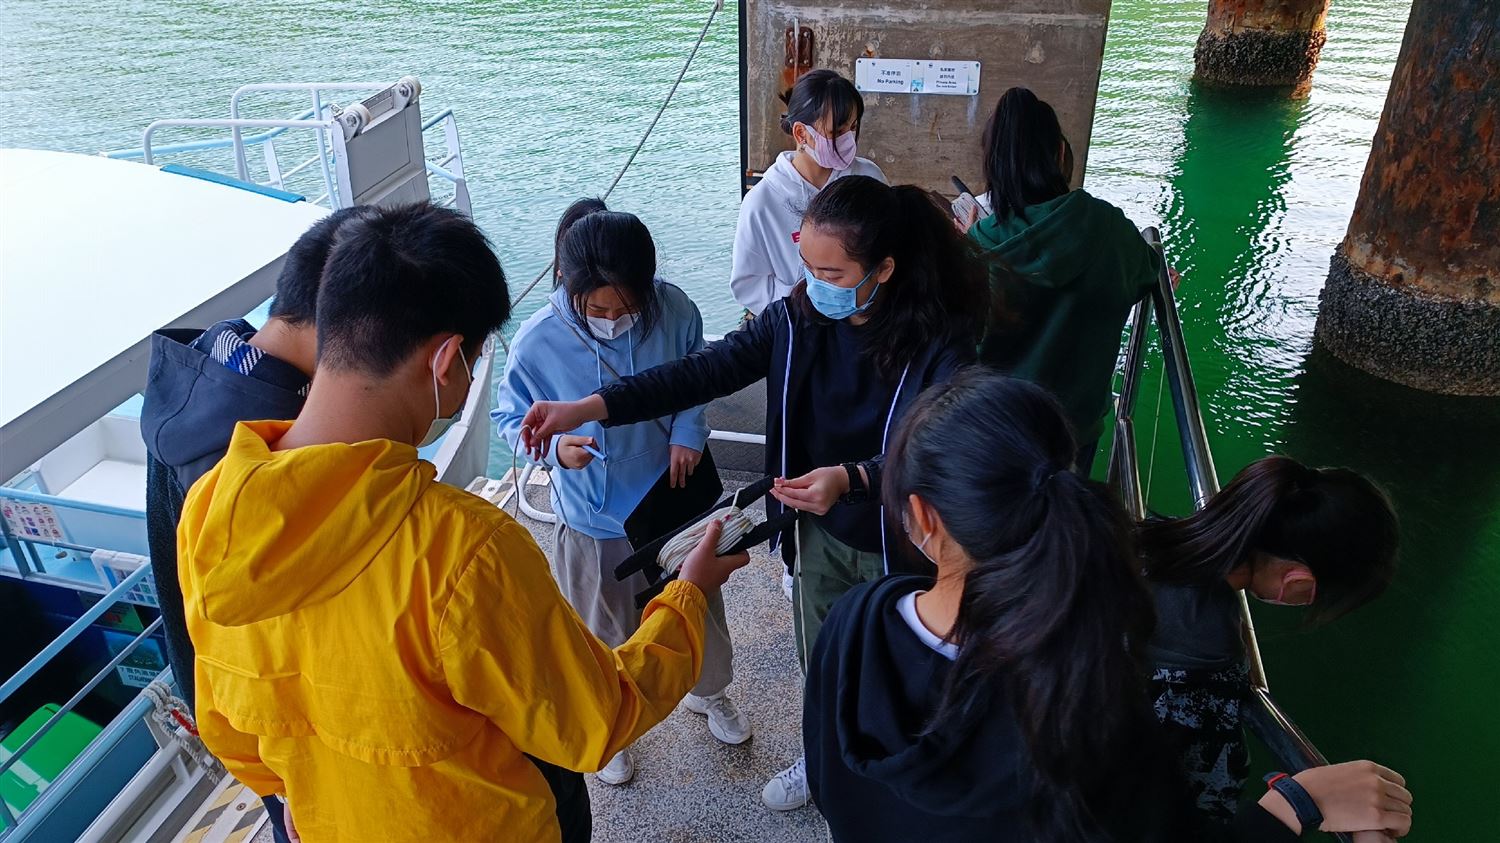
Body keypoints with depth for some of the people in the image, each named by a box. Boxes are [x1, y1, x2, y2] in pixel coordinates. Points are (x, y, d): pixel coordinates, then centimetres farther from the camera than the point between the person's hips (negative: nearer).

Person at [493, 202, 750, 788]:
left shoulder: (673, 309, -20)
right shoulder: (537, 342, -25)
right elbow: (509, 418, -10)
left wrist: (689, 430, -16)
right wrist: (555, 445, -30)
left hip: (674, 498, 3)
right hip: (595, 519, -2)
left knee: (699, 606, 25)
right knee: (606, 634, 19)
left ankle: (708, 692, 57)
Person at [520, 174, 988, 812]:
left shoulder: (942, 340, -24)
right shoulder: (797, 318, -12)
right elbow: (708, 370, -16)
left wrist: (851, 479, -47)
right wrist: (588, 407, -24)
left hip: (898, 544, -4)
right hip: (818, 531, 4)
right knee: (819, 662, 25)